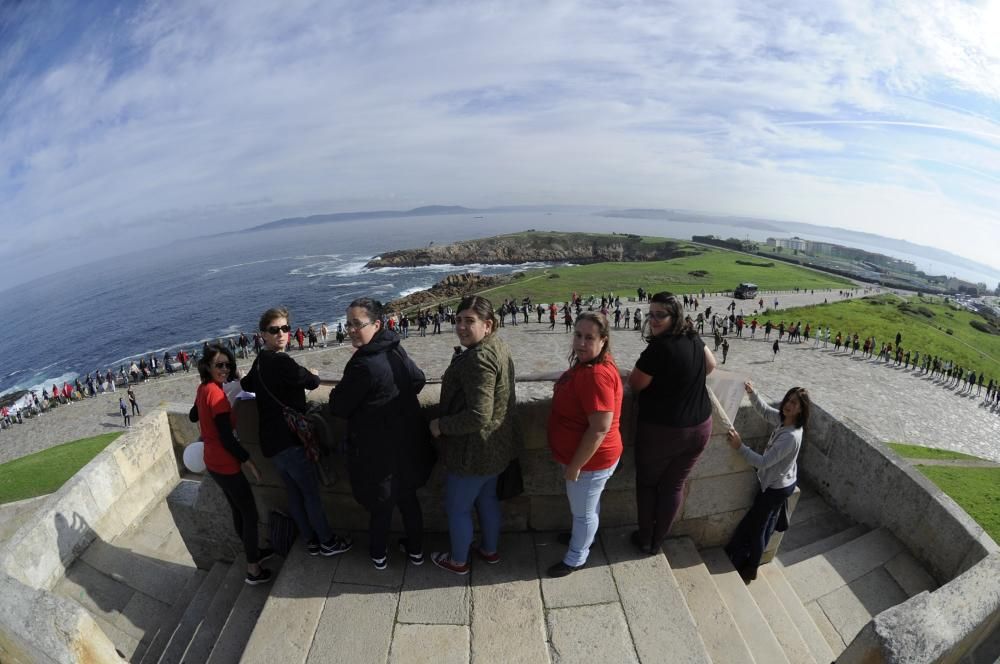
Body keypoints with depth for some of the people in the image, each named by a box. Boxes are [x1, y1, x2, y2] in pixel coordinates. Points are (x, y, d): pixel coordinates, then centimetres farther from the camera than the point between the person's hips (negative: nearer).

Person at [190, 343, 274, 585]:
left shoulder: (203, 388, 1)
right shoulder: (215, 392, -25)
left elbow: (193, 416, 22)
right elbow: (227, 438, -25)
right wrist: (248, 461, -15)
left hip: (213, 462, 9)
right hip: (225, 465, -9)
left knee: (238, 509, 22)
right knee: (250, 513, 4)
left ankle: (253, 551, 40)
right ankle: (253, 570, 15)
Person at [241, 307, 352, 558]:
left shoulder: (259, 362, 9)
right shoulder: (280, 361, -21)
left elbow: (246, 385, 28)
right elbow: (312, 382, -9)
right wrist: (312, 375, 11)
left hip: (272, 442, 9)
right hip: (290, 440, -9)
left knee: (295, 493, 17)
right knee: (312, 492, 5)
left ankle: (311, 541, 30)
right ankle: (327, 541, 18)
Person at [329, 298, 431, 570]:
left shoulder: (364, 365, -27)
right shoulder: (397, 350, -4)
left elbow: (338, 407, -15)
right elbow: (418, 380, 11)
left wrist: (339, 390, 4)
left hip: (377, 451, -7)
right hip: (407, 443, 7)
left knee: (380, 504, 15)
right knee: (408, 497, 22)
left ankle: (379, 555, 38)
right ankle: (416, 550, 39)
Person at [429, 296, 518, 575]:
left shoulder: (478, 358, -30)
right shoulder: (499, 347, 1)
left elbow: (479, 415, -34)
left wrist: (441, 425, -20)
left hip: (473, 452, -9)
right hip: (496, 446, 9)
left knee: (457, 508, 15)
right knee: (487, 499, 28)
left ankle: (458, 561, 38)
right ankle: (490, 550, 48)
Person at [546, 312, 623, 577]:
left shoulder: (596, 374, -32)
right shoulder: (586, 365, 0)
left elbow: (600, 428, -32)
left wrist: (575, 465, -21)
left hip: (590, 460, -8)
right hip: (582, 456, 8)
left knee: (583, 512, 16)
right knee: (586, 507, 31)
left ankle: (575, 559, 39)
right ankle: (582, 535, 55)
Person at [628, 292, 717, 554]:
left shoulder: (659, 347, -23)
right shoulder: (693, 338, 1)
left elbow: (635, 385, -14)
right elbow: (710, 365, 20)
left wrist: (644, 367, 4)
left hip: (661, 430, -6)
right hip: (700, 426, 7)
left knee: (647, 483, 17)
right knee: (674, 485, 19)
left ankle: (645, 539, 32)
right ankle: (657, 541, 35)